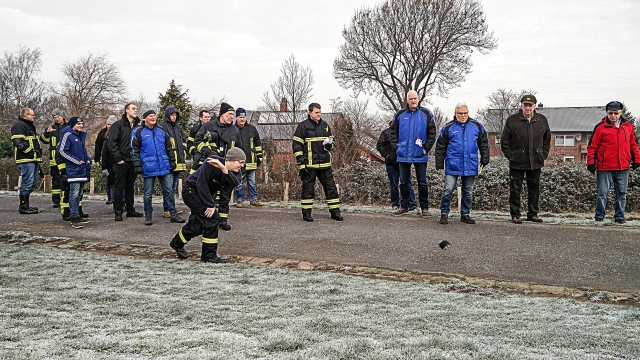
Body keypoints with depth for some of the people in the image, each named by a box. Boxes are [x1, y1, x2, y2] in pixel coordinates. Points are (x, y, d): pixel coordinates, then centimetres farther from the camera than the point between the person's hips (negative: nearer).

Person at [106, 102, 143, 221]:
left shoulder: (137, 126, 12)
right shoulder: (118, 124, -4)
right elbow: (111, 143, -10)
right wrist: (118, 158, -14)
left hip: (133, 162, 5)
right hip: (122, 162, -5)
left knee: (130, 187, 13)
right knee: (120, 187, 0)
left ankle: (130, 210, 20)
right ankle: (118, 212, 5)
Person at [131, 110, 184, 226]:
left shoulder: (161, 131, 13)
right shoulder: (138, 132, 0)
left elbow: (169, 148, 19)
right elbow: (135, 150, -2)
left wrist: (172, 161, 13)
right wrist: (137, 166, -9)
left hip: (164, 168, 4)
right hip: (148, 168, -3)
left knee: (168, 191, 5)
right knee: (148, 193, 4)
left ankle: (174, 214, 10)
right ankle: (148, 216, 14)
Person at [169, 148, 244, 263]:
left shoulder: (236, 173, -11)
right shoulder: (212, 162, -29)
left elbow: (234, 183, -33)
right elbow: (201, 182, -28)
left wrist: (224, 169, -49)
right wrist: (210, 205, -27)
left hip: (207, 194, 8)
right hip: (192, 190, -8)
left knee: (196, 226, 15)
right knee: (212, 218, -18)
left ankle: (177, 243, 44)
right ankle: (209, 255, -7)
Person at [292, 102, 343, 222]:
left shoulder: (325, 125, 12)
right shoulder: (303, 126, -4)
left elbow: (332, 141, 22)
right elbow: (296, 145, -5)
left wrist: (330, 145, -4)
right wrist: (301, 163, -10)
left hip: (325, 164, 5)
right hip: (309, 165, -4)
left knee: (331, 187, 5)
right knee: (308, 189, 3)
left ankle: (335, 211, 14)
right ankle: (306, 213, 14)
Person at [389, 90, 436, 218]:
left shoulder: (426, 114, 1)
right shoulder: (400, 115, 5)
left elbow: (432, 133, 2)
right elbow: (393, 132, 11)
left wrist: (426, 148, -5)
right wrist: (396, 147, 2)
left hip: (420, 155, -2)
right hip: (403, 155, 2)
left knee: (422, 183, 3)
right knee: (404, 182, 10)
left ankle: (424, 208, 12)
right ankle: (404, 207, 20)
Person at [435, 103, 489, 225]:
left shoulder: (477, 126, 7)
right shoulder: (448, 127, 2)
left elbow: (484, 144, 12)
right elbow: (440, 147, 5)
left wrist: (484, 161, 6)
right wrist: (439, 164, 1)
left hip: (470, 166, 2)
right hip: (452, 166, -2)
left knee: (468, 192, 10)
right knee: (448, 190, -8)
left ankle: (465, 214, 22)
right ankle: (444, 214, 4)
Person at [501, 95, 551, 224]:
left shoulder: (542, 120, 7)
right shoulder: (512, 120, -3)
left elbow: (547, 139, 18)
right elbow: (504, 141, 2)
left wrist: (543, 155, 8)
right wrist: (510, 156, -5)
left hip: (536, 163, 3)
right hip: (517, 163, -3)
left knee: (534, 189, 10)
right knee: (515, 189, 1)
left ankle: (533, 214, 21)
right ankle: (515, 215, 10)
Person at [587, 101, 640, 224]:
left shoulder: (628, 126, 9)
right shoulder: (600, 127, -2)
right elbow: (592, 146, -2)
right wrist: (591, 162, -6)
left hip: (623, 168, 3)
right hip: (605, 168, -3)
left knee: (622, 193, 9)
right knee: (602, 193, 0)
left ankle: (619, 216, 18)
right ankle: (599, 216, 10)